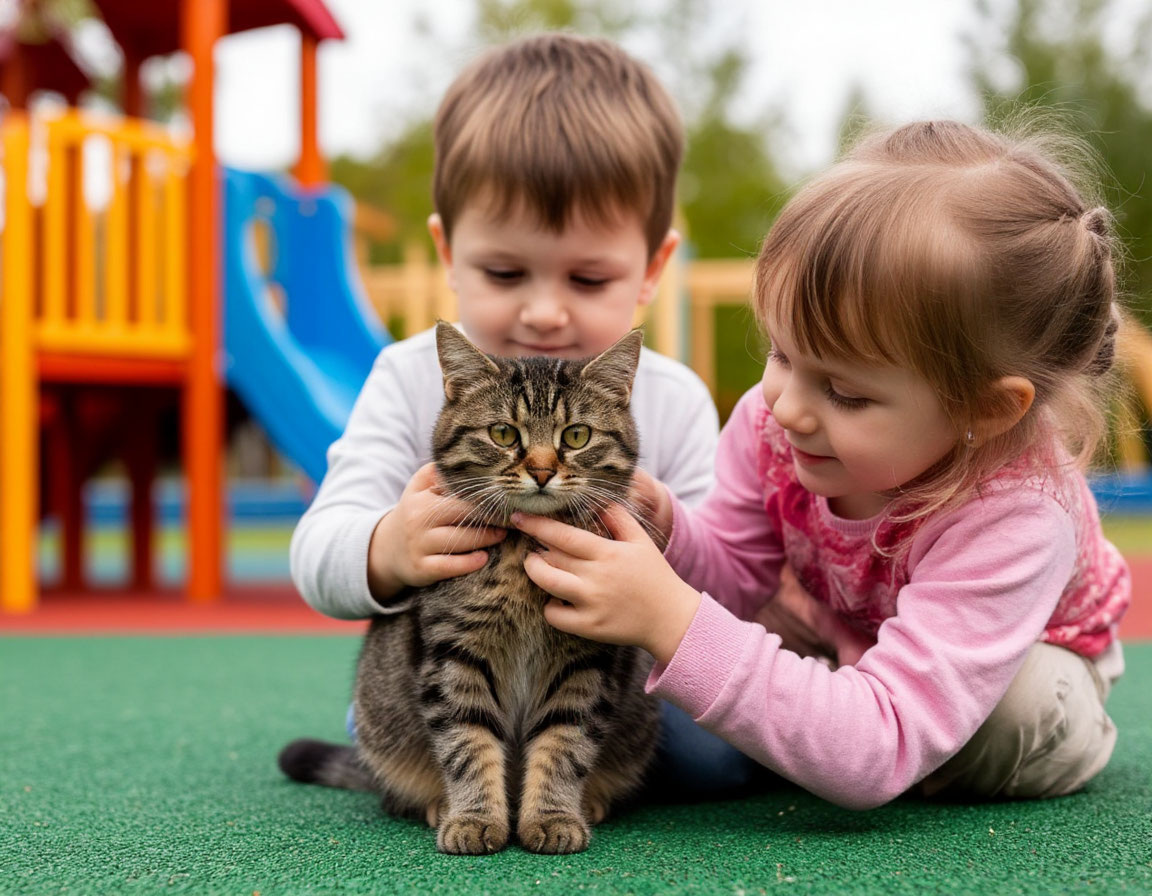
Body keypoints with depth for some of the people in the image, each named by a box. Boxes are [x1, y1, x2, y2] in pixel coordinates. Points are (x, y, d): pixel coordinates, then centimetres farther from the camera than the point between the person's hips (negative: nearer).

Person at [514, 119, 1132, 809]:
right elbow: (735, 574, -11)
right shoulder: (772, 423, -29)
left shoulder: (1014, 518, -45)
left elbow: (874, 755, -51)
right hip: (845, 643, 4)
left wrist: (674, 621, -57)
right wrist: (665, 532, -36)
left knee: (1014, 719, -34)